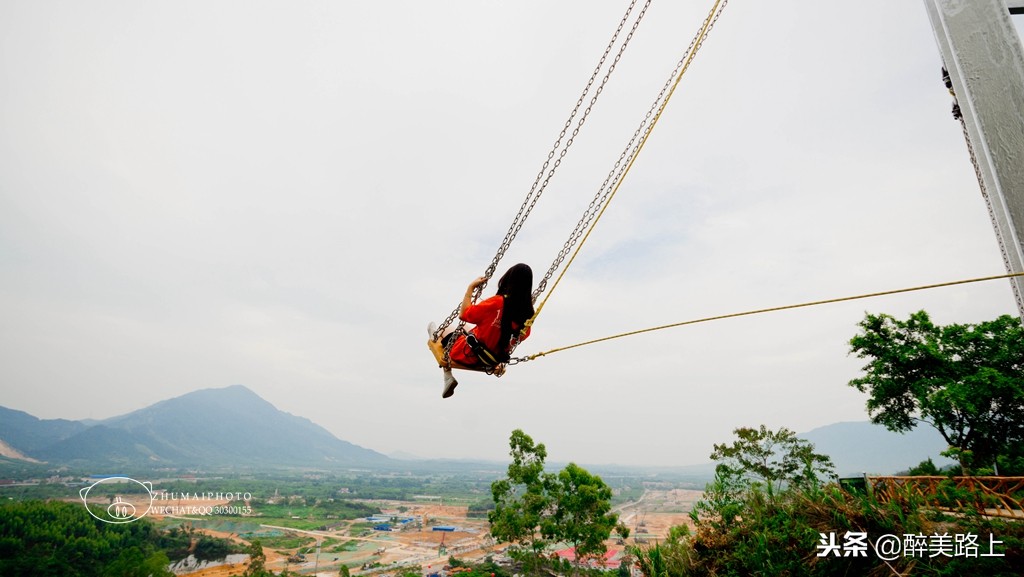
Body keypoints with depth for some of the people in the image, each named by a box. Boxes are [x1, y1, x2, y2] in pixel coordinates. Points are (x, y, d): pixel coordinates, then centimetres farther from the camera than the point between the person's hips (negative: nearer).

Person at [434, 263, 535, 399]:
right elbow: (522, 336, 5)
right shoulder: (528, 312, -14)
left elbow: (463, 314, -21)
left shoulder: (497, 302, -29)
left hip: (469, 356, -6)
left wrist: (471, 286, -12)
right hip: (493, 361, 6)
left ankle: (448, 376, 13)